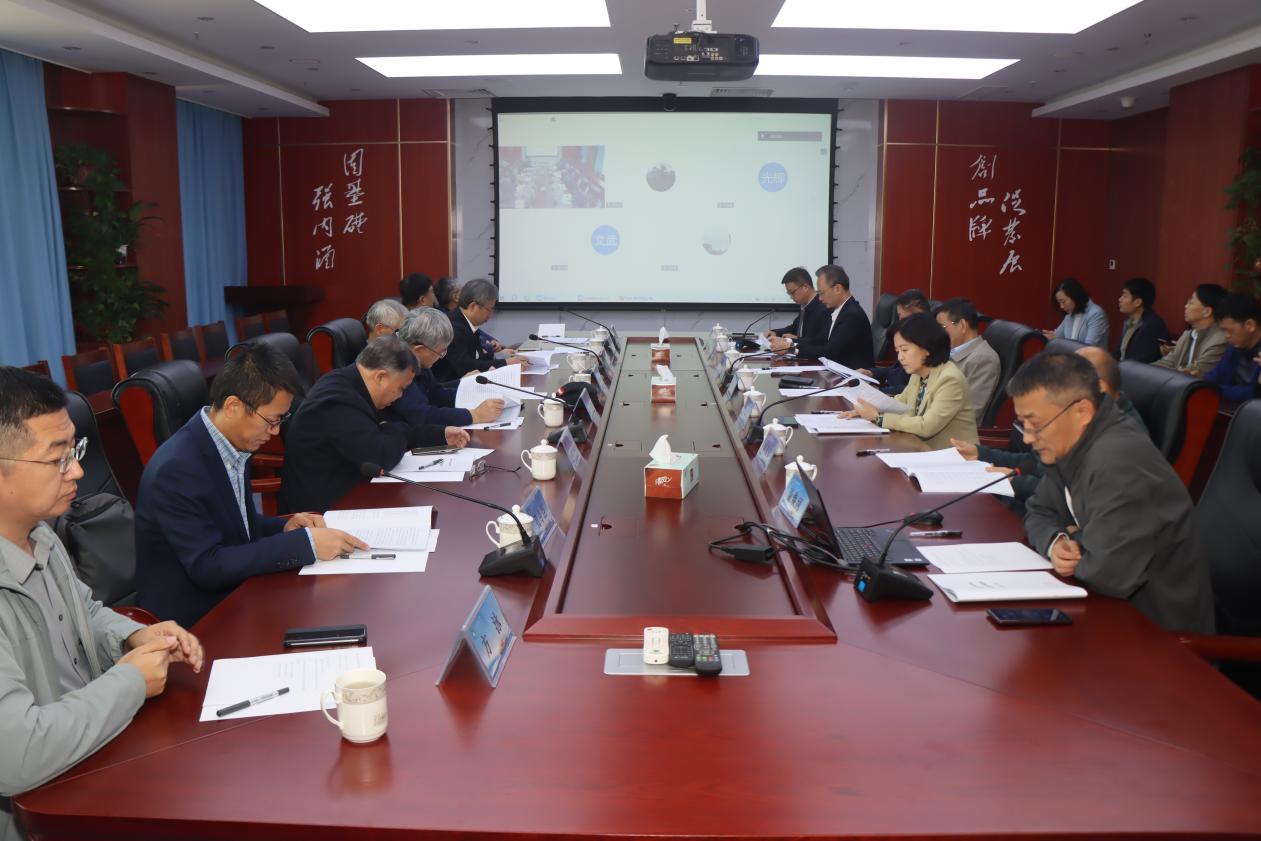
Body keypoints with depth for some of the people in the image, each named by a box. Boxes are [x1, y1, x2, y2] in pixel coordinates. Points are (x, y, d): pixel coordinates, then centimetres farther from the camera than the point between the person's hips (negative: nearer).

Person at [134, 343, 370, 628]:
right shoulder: (176, 468, -23)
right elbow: (207, 566, -23)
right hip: (190, 621, -7)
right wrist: (304, 543, -25)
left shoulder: (235, 445, 1)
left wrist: (284, 528, -4)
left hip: (231, 598, 7)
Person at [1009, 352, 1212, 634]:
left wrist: (1073, 543, -9)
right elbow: (1039, 513, 14)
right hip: (1117, 608, 8)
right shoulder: (1071, 443, 2)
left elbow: (1108, 575, -30)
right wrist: (1055, 542, -8)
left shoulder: (1118, 462, -28)